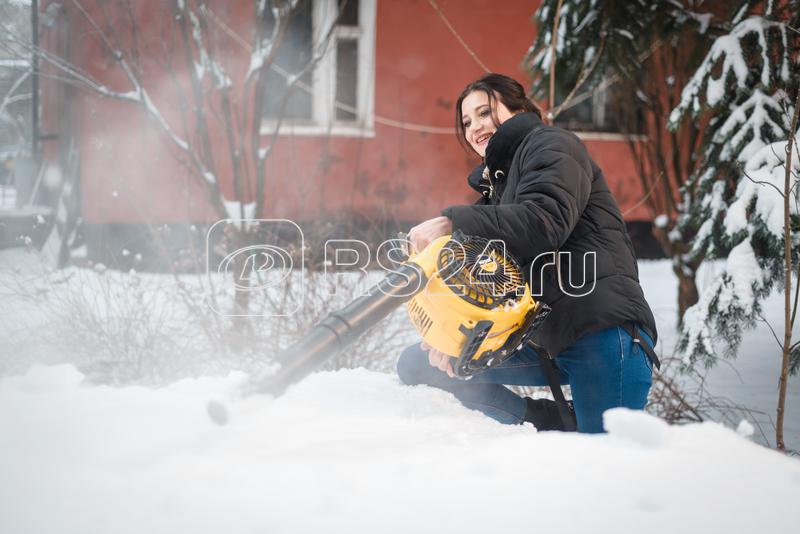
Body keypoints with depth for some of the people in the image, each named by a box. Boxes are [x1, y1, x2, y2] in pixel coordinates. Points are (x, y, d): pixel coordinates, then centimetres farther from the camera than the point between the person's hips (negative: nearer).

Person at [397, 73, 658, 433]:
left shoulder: (550, 144, 3)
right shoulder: (494, 184, 27)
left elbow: (546, 221, -19)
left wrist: (453, 222, -22)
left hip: (604, 330, -9)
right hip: (545, 343, 9)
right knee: (416, 364, 2)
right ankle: (554, 422, -5)